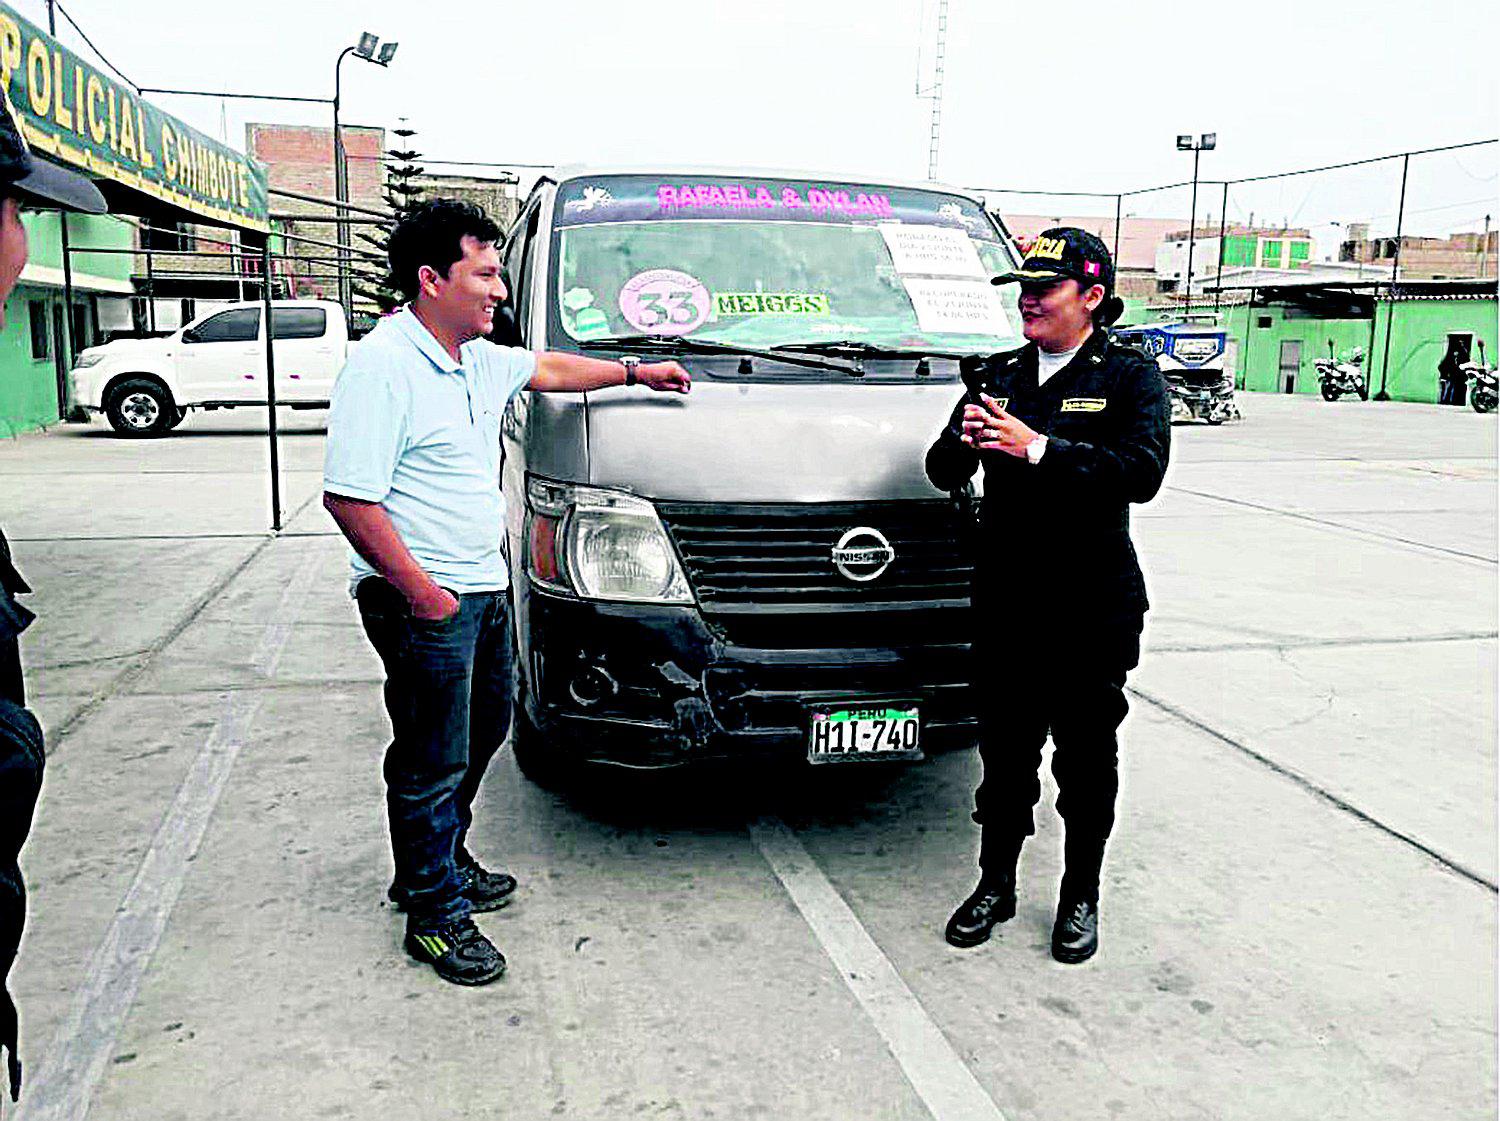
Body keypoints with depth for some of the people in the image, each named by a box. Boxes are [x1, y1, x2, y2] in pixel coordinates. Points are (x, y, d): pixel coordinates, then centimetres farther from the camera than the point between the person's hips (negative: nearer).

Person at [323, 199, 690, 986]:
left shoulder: (480, 360, 10)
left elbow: (549, 369, 31)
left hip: (483, 589, 10)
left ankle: (439, 863, 39)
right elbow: (348, 497, -22)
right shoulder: (383, 366, -18)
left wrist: (637, 373, 33)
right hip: (424, 602, -9)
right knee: (432, 761, 1)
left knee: (479, 736, 20)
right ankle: (435, 915, 16)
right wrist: (421, 591, -21)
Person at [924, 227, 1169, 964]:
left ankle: (1081, 896, 27)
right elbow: (943, 474, 7)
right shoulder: (1000, 376, 11)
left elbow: (1142, 472, -20)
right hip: (1005, 604, 4)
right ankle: (996, 884, 29)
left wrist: (1037, 448, -26)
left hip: (1093, 609, -3)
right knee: (1004, 752, 12)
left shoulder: (1129, 377, -3)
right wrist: (963, 439, -16)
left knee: (1085, 758, 10)